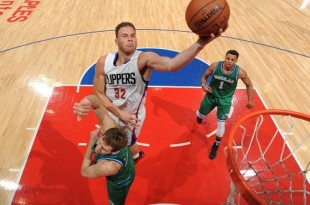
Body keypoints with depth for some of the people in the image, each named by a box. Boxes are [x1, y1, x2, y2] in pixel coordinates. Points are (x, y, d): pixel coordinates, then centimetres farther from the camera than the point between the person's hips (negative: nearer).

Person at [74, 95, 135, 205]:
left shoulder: (108, 167, -48)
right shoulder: (110, 127, -38)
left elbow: (84, 172, -27)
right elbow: (97, 104, -37)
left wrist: (92, 141, -26)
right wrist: (87, 101, -62)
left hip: (119, 183, -5)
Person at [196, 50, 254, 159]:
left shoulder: (240, 72, -23)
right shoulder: (215, 66, -22)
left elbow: (249, 85, -5)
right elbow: (204, 76, -6)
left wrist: (250, 100, -7)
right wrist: (204, 85, -26)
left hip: (225, 99, -1)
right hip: (211, 95, 2)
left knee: (221, 123, -5)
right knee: (201, 115, 19)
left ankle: (216, 146, 20)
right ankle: (199, 115, 62)